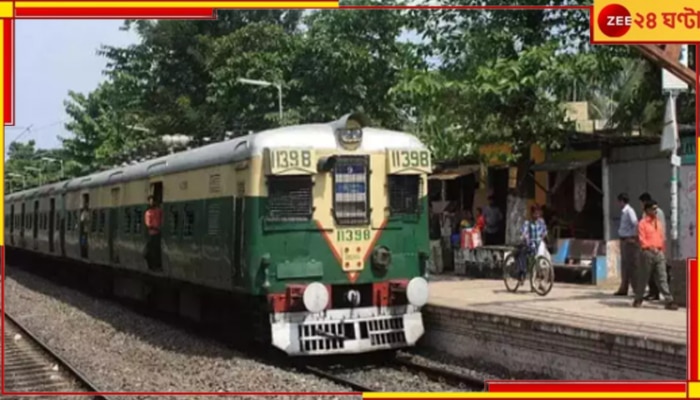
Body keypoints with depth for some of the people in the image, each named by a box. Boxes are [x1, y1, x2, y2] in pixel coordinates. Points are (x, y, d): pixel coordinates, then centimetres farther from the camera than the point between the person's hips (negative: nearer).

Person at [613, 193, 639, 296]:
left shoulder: (629, 211, -16)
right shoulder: (623, 212, 12)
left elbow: (635, 224, -25)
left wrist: (634, 237, -20)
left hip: (629, 241, -10)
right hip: (623, 240, 10)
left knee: (631, 265, -6)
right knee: (624, 265, 15)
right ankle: (623, 289, 24)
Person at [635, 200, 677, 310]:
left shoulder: (659, 223, 15)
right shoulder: (643, 223, -3)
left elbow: (663, 238, 18)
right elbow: (642, 240, -10)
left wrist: (663, 251, 13)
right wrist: (651, 247, -22)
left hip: (659, 253, 5)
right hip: (648, 253, -5)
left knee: (662, 278, -1)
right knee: (644, 277, 4)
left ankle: (669, 301, -6)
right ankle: (638, 299, 16)